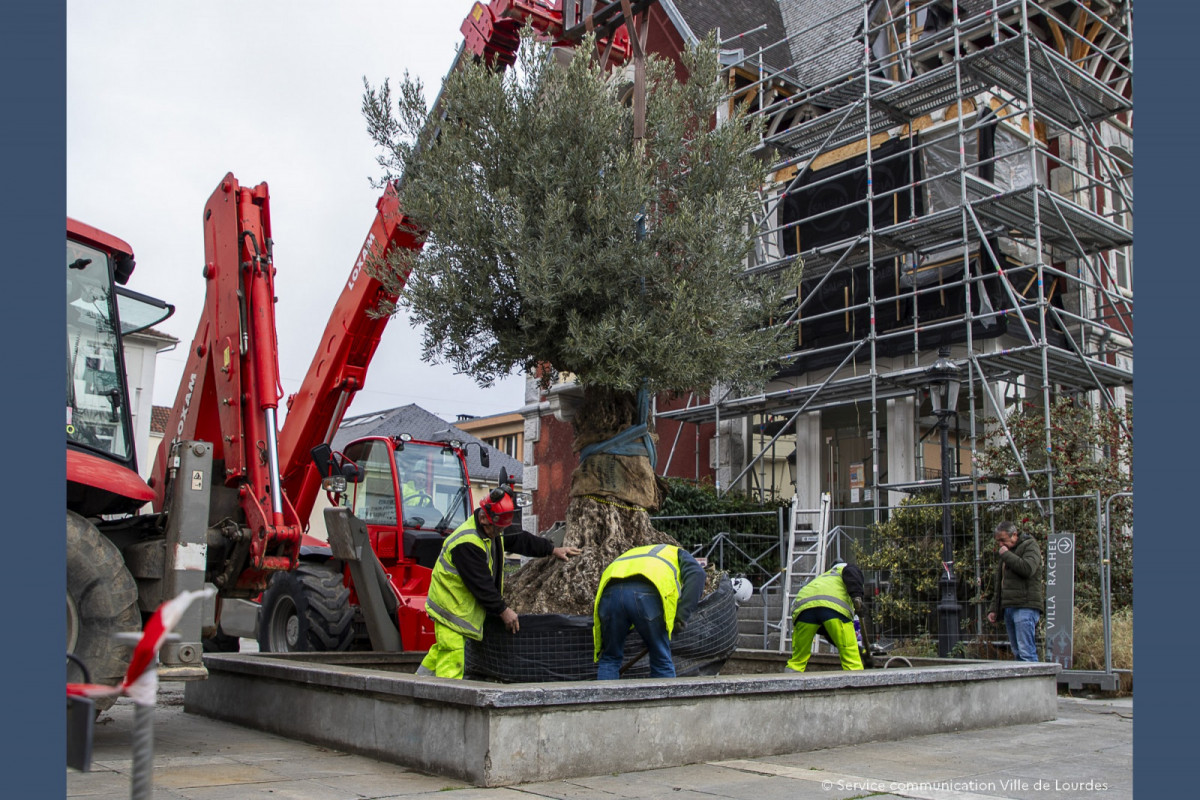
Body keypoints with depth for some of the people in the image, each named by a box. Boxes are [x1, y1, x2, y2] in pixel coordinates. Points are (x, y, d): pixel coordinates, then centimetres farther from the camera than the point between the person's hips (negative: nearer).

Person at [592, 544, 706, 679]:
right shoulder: (678, 553, 35)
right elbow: (696, 573, 9)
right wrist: (682, 614, 3)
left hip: (610, 593, 3)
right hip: (647, 596, -3)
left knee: (609, 660, 23)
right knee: (662, 663, 15)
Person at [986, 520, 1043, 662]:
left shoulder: (1030, 546, 0)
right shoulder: (1005, 553, 25)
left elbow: (1028, 569, -20)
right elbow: (999, 585, 28)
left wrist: (1006, 555, -9)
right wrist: (994, 609, 21)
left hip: (1025, 607, -8)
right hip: (1008, 608, 8)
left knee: (1026, 652, -15)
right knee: (1017, 653, 5)